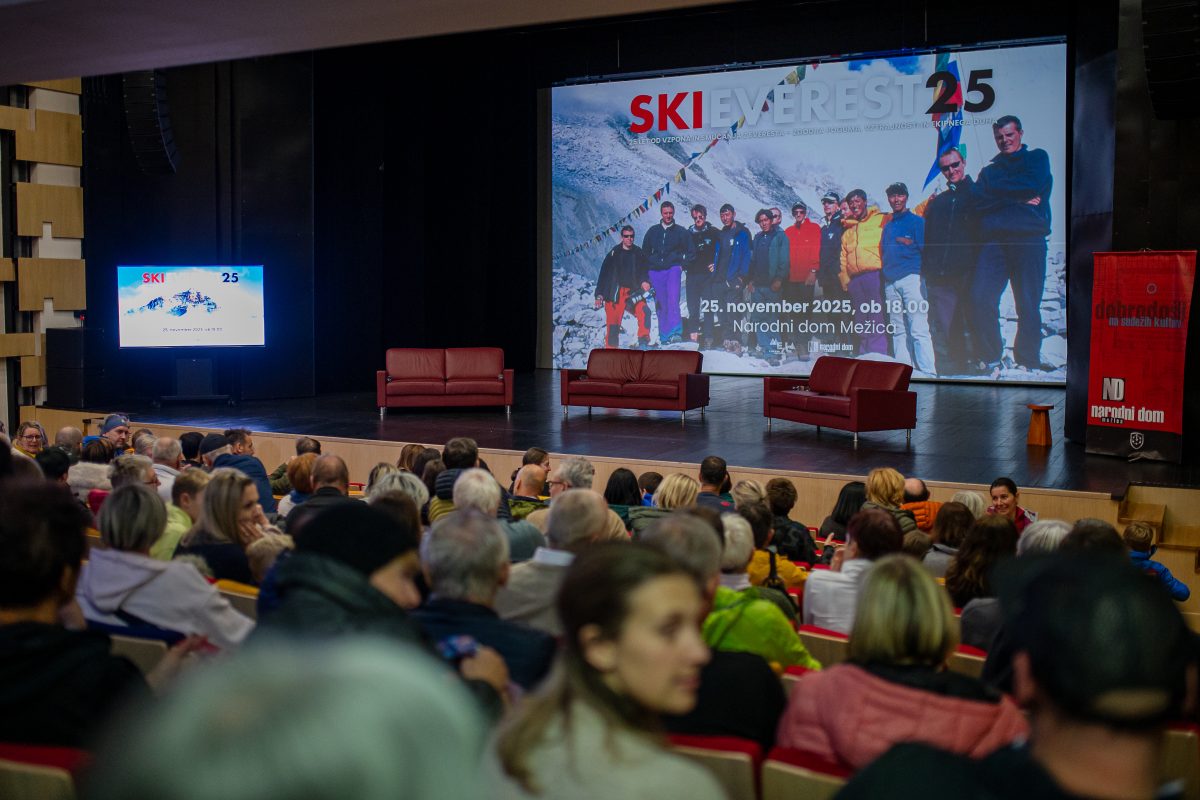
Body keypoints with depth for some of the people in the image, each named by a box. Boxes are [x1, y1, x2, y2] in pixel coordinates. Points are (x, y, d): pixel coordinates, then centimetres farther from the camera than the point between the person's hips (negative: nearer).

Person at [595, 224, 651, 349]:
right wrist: (599, 295, 0)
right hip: (614, 293, -1)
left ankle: (643, 342, -23)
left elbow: (644, 272, 14)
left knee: (644, 313, -23)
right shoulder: (614, 253, 4)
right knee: (613, 322, -4)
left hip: (633, 293, 1)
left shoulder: (639, 253, 9)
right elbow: (604, 274, 5)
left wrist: (644, 282, -10)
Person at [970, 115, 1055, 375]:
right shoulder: (989, 170, 25)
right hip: (994, 240, 2)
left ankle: (1028, 360, 8)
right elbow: (980, 204, 7)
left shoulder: (1037, 158, 17)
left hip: (1029, 238, -2)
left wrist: (1000, 193, 4)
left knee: (1028, 304, -3)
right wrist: (1019, 197, -3)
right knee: (980, 298, -15)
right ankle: (991, 359, -6)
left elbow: (1034, 186, -4)